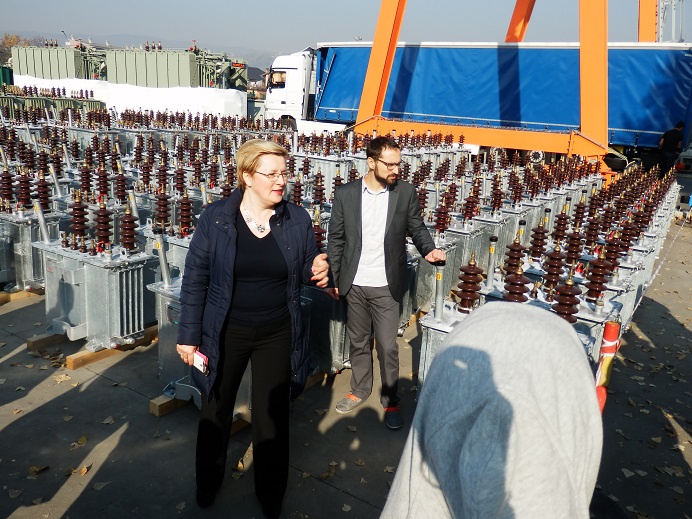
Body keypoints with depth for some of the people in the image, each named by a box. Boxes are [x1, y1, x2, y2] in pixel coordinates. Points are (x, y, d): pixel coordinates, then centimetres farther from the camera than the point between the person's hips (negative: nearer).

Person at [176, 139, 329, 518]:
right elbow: (195, 280, -8)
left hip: (277, 335, 1)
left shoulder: (298, 220, -6)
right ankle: (207, 484, 46)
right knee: (216, 409, 19)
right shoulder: (215, 217, -12)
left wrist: (318, 271, -19)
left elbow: (305, 271, 5)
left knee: (272, 415, 14)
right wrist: (188, 336, -8)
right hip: (226, 333, 0)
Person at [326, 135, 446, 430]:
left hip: (387, 286, -1)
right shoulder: (345, 194, -3)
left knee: (387, 346, 4)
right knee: (358, 342, 17)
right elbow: (335, 239, 2)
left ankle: (390, 400, 24)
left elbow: (417, 228, 7)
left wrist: (429, 249, -14)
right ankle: (360, 390, 37)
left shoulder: (406, 192, -3)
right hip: (353, 285, 2)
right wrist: (332, 278, 1)